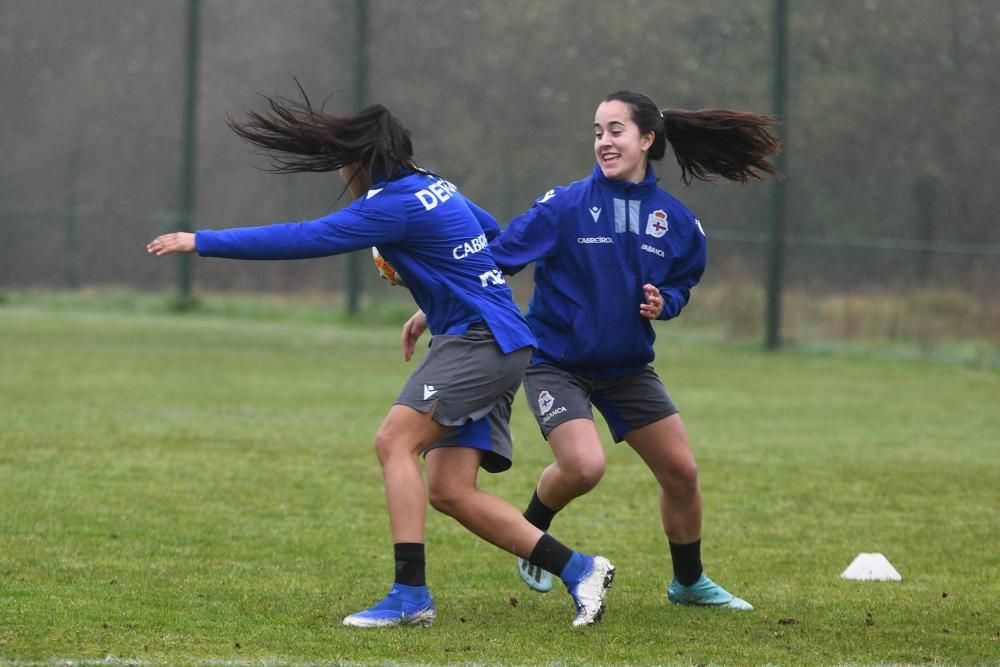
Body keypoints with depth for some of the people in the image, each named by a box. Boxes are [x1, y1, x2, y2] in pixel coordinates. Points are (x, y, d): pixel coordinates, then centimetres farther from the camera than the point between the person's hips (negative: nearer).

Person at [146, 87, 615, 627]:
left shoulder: (396, 205, -14)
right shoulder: (433, 186, 15)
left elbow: (302, 239, -17)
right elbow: (491, 234, 33)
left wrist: (201, 242, -13)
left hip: (479, 339, -10)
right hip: (499, 345, 10)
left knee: (395, 440, -19)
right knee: (449, 492, 3)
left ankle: (410, 594, -24)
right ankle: (578, 570, 5)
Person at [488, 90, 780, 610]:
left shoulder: (675, 221, -3)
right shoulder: (566, 206, -15)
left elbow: (682, 282, 13)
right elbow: (495, 258, -15)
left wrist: (663, 303, -10)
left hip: (627, 366, 4)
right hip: (557, 360, -4)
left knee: (681, 471, 4)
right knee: (583, 466, -25)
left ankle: (689, 582, 28)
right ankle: (531, 531, 8)